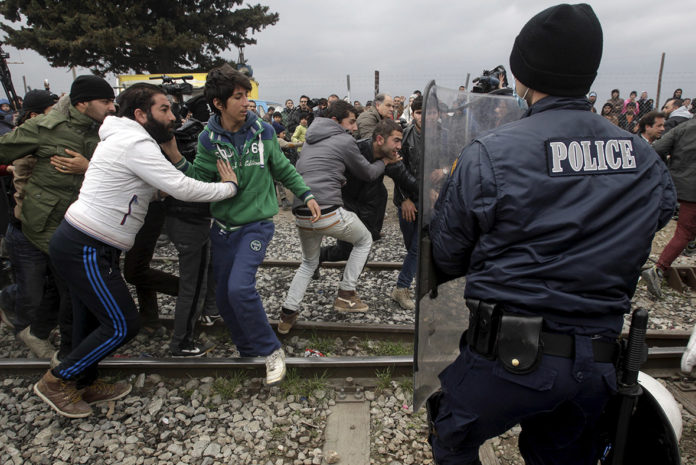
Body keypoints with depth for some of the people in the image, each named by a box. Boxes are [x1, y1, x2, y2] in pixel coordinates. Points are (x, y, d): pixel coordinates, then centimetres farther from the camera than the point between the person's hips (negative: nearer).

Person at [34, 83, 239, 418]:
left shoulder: (123, 139, 16)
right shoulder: (136, 143, -18)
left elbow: (153, 191, 15)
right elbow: (183, 188, -23)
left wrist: (172, 155, 5)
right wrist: (229, 186, -10)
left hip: (77, 243, 10)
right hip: (86, 249, -10)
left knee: (91, 321, 21)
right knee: (123, 325, -3)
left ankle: (86, 386, 38)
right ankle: (56, 381, 14)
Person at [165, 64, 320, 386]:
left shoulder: (262, 131, -5)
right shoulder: (208, 139, -4)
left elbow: (283, 169, 8)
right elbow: (199, 181, -8)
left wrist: (306, 195, 5)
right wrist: (176, 159, -22)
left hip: (256, 224, -3)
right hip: (223, 227, 3)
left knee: (240, 287, -22)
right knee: (223, 297, 9)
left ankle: (271, 350, -2)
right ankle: (248, 350, 33)